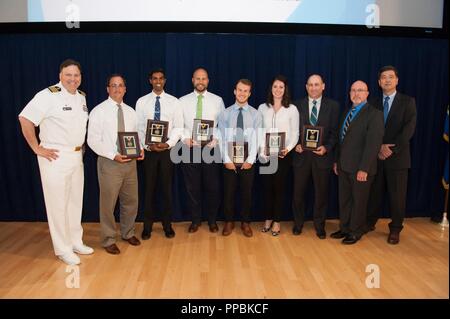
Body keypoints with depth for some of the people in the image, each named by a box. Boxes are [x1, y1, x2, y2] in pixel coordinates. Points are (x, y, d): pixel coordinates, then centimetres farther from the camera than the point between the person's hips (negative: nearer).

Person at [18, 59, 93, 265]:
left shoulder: (82, 97, 10)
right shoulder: (49, 95, -13)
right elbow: (25, 119, -17)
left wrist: (80, 146, 12)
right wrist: (37, 148, -15)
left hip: (77, 156, 7)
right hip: (55, 158, -7)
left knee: (75, 201, 15)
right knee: (58, 204, 2)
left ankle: (75, 242, 31)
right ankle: (63, 249, 15)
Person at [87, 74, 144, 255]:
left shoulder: (131, 112, 11)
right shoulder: (98, 111, -5)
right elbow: (93, 140, -10)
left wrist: (139, 150, -7)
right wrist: (114, 155, -19)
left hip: (130, 162, 5)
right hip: (109, 163, -5)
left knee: (131, 200, 14)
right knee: (108, 203, 4)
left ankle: (128, 233, 34)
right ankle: (109, 240, 22)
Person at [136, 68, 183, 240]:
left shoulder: (173, 101, 2)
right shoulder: (142, 102, 3)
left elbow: (178, 127, -1)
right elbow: (138, 128, 1)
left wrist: (168, 144, -14)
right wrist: (147, 145, -12)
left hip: (168, 149, 0)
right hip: (148, 150, 0)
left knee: (167, 187, 8)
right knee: (149, 188, 8)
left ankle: (167, 224, 22)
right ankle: (148, 226, 20)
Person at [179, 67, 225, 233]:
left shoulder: (217, 100, 4)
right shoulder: (183, 101, 5)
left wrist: (216, 139, -9)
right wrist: (185, 138, -10)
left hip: (211, 148, 0)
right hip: (190, 148, 1)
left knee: (212, 186, 6)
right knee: (192, 186, 8)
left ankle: (212, 220, 23)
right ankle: (195, 220, 23)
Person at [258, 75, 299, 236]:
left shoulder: (292, 109, 0)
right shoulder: (262, 108, 6)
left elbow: (295, 133, -1)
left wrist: (288, 148, -17)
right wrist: (261, 149, -8)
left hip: (283, 155, -2)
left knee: (279, 187, 4)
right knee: (267, 187, 8)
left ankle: (277, 221, 18)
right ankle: (268, 219, 23)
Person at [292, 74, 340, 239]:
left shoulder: (333, 105, 3)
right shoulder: (297, 105, 5)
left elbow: (335, 131, 1)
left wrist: (327, 148, -13)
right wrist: (296, 144, -10)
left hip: (322, 155, 0)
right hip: (301, 154, 1)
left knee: (321, 193, 9)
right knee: (298, 192, 8)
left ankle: (319, 225, 25)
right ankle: (298, 223, 26)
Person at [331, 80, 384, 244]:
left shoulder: (374, 114, -10)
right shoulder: (347, 113, 14)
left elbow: (373, 143, -17)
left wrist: (364, 168, -20)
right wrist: (337, 161, 13)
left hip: (360, 168, -7)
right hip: (344, 166, 7)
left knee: (358, 201, 8)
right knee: (344, 199, 15)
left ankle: (356, 232, 23)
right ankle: (344, 228, 30)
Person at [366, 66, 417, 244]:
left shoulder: (407, 101, 2)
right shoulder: (374, 104, 10)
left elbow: (409, 129, -9)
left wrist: (392, 149, -16)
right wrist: (379, 147, -11)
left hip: (397, 156, -2)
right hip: (377, 156, 2)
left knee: (397, 195, 3)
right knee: (374, 192, 9)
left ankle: (395, 230, 17)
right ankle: (370, 222, 24)